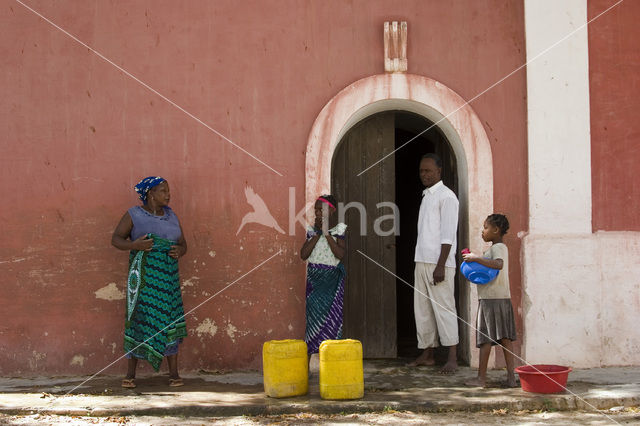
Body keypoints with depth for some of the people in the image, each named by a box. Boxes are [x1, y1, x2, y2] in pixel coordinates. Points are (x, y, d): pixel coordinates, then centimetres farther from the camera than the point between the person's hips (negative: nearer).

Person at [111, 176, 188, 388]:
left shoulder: (171, 217, 12)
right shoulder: (134, 214, -1)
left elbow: (183, 245, 14)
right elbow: (116, 239, -3)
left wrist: (179, 251, -10)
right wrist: (134, 245, -23)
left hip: (167, 276, 4)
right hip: (144, 276, -4)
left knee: (170, 322, 0)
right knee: (139, 320, -4)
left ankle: (174, 374, 5)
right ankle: (130, 374, 4)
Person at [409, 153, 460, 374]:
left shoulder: (446, 196, -7)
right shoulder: (426, 196, 19)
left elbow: (447, 235, -14)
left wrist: (441, 265, -20)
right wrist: (422, 262, 17)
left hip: (438, 263, -9)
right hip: (422, 262, 9)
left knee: (443, 309, -8)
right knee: (422, 309, 10)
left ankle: (452, 358, -5)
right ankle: (427, 353, 18)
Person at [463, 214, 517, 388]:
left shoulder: (498, 247, -11)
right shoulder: (501, 247, 19)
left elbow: (498, 264, -32)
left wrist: (476, 258, -27)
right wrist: (476, 259, 16)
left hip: (491, 299, -9)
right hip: (503, 298, 9)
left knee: (485, 338, -3)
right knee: (505, 338, 6)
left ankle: (481, 377, 1)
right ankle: (511, 377, 4)